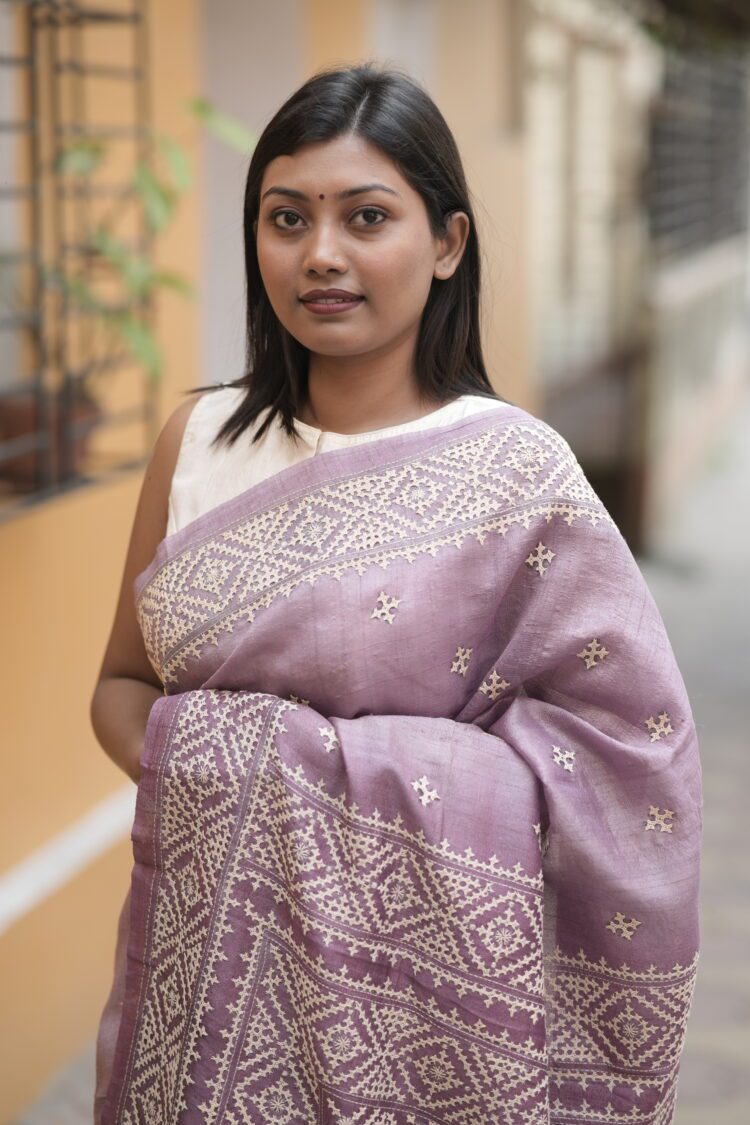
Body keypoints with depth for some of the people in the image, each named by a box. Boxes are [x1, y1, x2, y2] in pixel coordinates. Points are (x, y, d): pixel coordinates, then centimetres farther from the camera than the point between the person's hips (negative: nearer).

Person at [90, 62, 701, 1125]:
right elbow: (122, 683, 11)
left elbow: (625, 753, -14)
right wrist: (175, 757, -14)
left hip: (409, 975, -3)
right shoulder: (199, 439, 2)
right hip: (197, 949, 4)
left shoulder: (514, 472, -12)